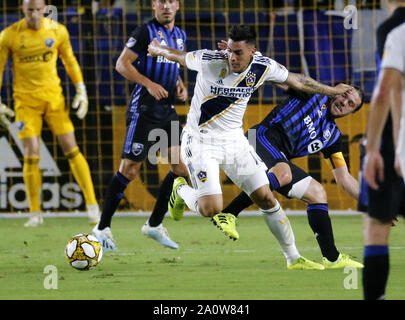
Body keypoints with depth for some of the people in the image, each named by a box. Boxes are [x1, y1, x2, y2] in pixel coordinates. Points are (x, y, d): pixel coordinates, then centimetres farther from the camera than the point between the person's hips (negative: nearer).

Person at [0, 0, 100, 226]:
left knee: (72, 150, -4)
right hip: (26, 101, -1)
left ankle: (92, 205, 2)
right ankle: (35, 213, 4)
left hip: (54, 98, 1)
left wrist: (81, 91, 9)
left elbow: (70, 61, 13)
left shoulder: (57, 31, -1)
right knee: (31, 156, -8)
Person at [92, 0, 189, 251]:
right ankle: (102, 228, -1)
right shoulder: (146, 32, -8)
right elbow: (122, 64, -11)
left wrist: (181, 85, 9)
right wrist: (149, 84, -20)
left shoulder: (180, 35, 15)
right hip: (144, 108, -7)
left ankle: (155, 224, 13)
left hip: (168, 108, 7)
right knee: (130, 169, -8)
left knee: (182, 166, 1)